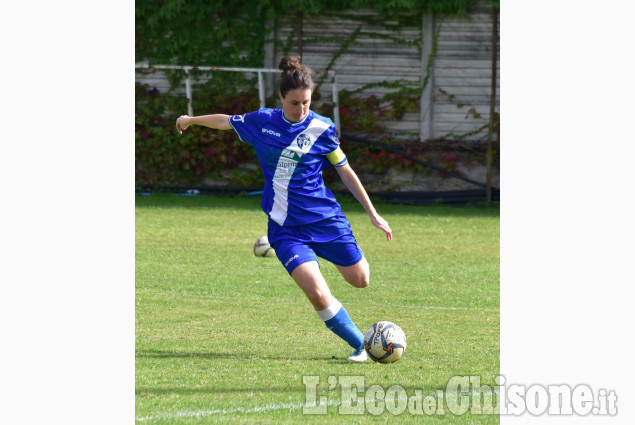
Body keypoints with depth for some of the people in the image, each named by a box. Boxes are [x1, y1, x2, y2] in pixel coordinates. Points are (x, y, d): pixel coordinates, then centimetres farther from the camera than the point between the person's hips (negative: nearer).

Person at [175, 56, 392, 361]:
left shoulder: (322, 129, -5)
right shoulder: (263, 122, 1)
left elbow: (346, 172, 4)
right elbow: (226, 121, 20)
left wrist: (373, 213, 3)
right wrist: (191, 120, 36)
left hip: (325, 219, 0)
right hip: (285, 228, 0)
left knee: (360, 280, 4)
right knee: (317, 294, -18)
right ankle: (360, 345, -3)